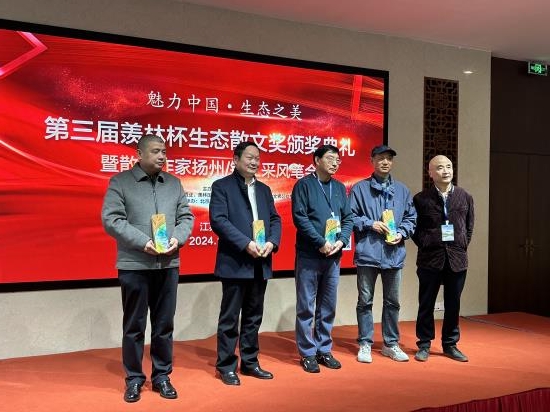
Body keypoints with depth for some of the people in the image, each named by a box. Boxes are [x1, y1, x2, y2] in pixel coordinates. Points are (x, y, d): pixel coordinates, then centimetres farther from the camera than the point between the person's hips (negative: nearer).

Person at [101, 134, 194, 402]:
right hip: (134, 265, -3)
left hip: (168, 265, 4)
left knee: (164, 324, 10)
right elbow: (111, 219, -9)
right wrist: (143, 242, -18)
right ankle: (134, 379, 19)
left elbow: (186, 216, 12)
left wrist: (177, 239, -8)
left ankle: (161, 376, 23)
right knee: (134, 325, 6)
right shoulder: (120, 182, 0)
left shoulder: (174, 183, 12)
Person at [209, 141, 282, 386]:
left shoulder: (264, 189, 17)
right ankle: (226, 366, 13)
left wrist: (272, 242, -7)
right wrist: (246, 244, -20)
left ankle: (250, 362, 24)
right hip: (235, 263, -6)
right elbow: (218, 220, -13)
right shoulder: (222, 186, -2)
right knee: (229, 317, 2)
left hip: (261, 264, 6)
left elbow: (275, 219, 13)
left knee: (253, 317, 13)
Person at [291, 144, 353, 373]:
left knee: (328, 306, 11)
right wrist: (321, 243, -17)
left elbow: (348, 218, 11)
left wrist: (341, 241, -7)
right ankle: (307, 354, 11)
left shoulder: (340, 188, 12)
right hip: (308, 256, -5)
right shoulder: (304, 185, -3)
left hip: (333, 256, 5)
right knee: (306, 307, 2)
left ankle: (324, 350, 22)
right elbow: (299, 218, -12)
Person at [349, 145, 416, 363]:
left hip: (394, 253, 3)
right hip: (367, 253, -3)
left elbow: (411, 218, 12)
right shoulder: (360, 188, 0)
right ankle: (365, 344, 15)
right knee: (365, 301, 4)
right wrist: (371, 224, -14)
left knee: (392, 301, 12)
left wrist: (401, 233, -5)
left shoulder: (402, 190, 11)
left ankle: (391, 344, 24)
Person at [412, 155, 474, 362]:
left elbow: (469, 226, 13)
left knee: (453, 305, 10)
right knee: (426, 304, 6)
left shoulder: (465, 197, 6)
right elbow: (415, 228, 4)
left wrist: (463, 245, 5)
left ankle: (450, 344, 24)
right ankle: (424, 345, 19)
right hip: (430, 259, -2)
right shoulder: (421, 199, -2)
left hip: (457, 259, 2)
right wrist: (424, 244, -3)